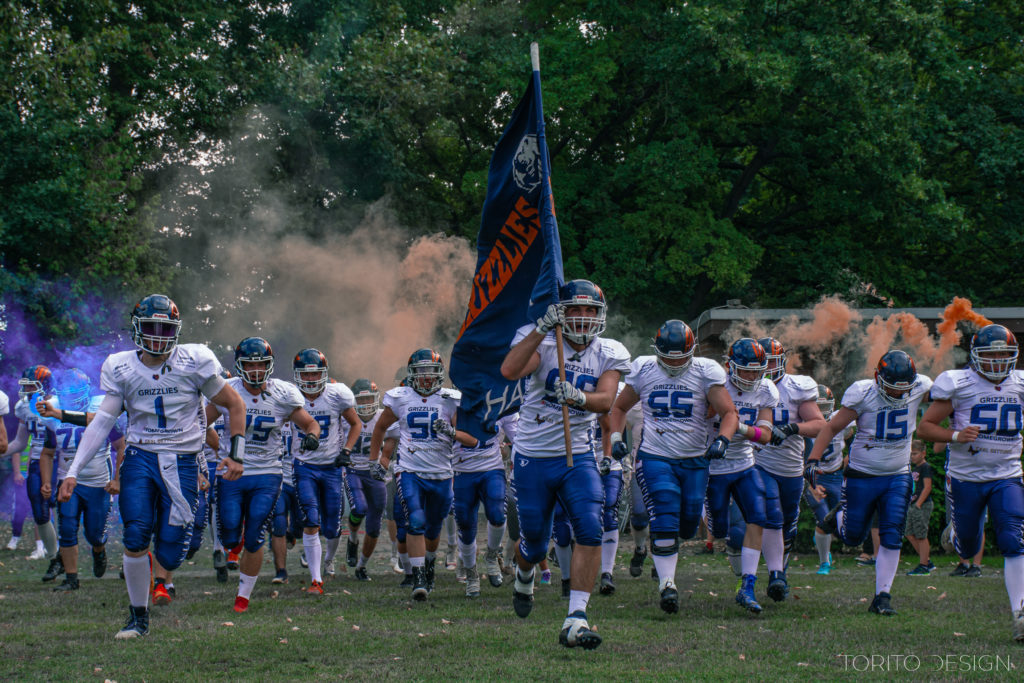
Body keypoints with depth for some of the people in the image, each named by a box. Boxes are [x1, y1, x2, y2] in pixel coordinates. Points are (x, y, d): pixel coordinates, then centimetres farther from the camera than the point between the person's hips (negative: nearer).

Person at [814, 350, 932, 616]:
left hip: (898, 477, 2)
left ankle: (882, 596, 3)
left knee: (891, 539, -6)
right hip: (862, 475, -2)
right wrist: (813, 459, -17)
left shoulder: (919, 389, -9)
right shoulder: (863, 394, -17)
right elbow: (832, 427, -9)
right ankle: (838, 517, 44)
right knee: (853, 537, 9)